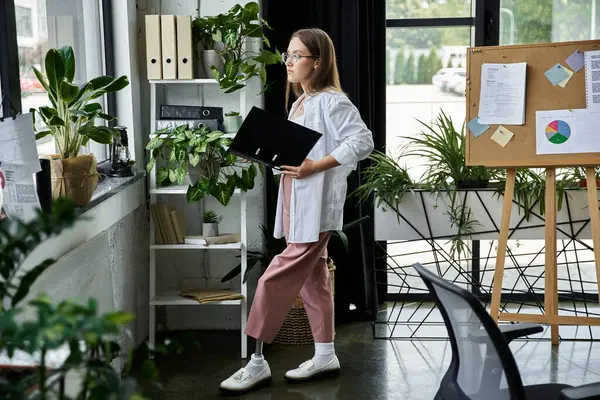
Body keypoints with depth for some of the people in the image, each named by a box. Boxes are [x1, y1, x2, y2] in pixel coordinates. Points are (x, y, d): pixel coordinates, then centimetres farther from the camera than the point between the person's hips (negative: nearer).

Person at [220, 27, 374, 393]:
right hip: (297, 204, 10)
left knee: (279, 279, -7)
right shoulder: (300, 102, 16)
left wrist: (315, 167, -24)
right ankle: (325, 355, 24)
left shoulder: (332, 101, -13)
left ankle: (258, 362, 1)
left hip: (315, 206, -9)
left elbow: (363, 141, -21)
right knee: (313, 277, 14)